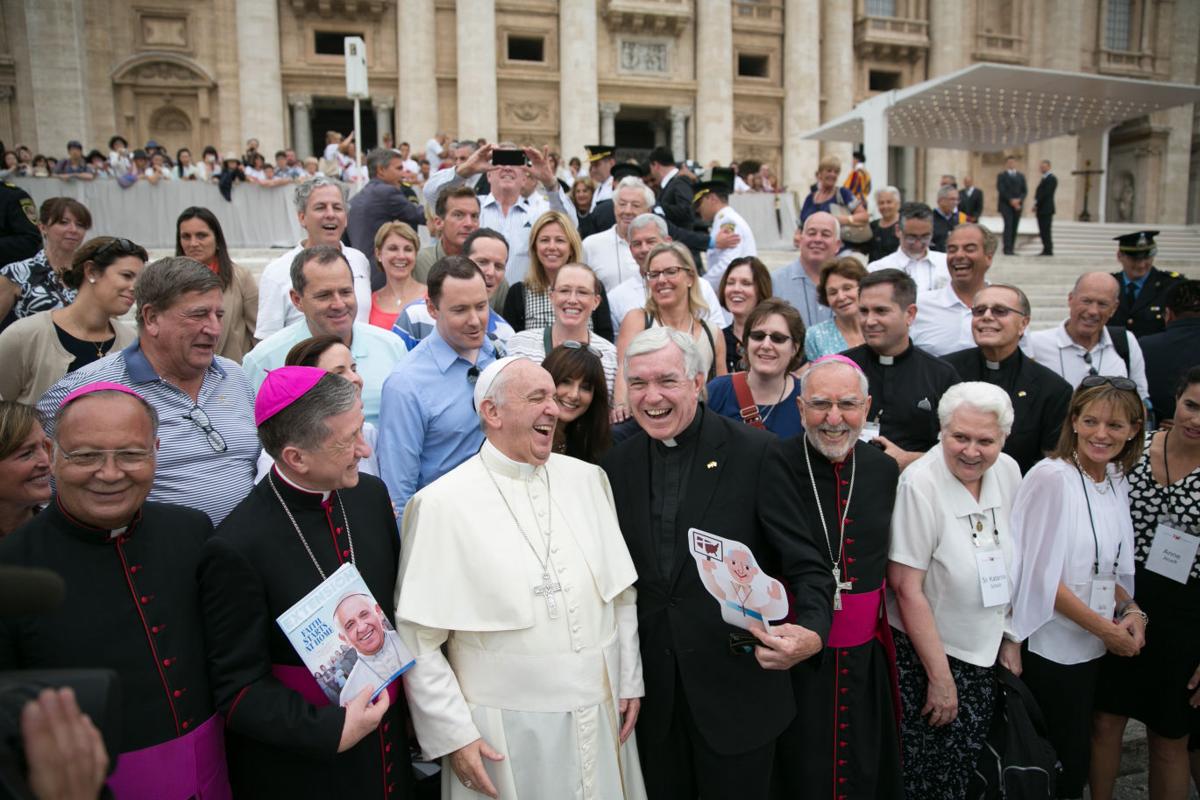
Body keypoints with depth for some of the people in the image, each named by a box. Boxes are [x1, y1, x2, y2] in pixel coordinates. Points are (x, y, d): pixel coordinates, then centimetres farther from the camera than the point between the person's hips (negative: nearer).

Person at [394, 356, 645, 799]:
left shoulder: (587, 479, 1)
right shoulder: (441, 504, -13)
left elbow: (621, 592, 8)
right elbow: (418, 639, -10)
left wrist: (630, 680, 8)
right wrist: (453, 735, -9)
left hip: (602, 714, 4)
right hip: (507, 732, -4)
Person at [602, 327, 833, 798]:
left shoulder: (755, 453, -12)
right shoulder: (618, 464, 1)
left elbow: (806, 565, -11)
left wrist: (812, 633, -29)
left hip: (737, 692, -3)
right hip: (653, 694, 4)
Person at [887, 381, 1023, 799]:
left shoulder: (1008, 472, -3)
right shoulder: (920, 484, -22)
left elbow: (1009, 562, 10)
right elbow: (906, 588, -19)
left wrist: (1012, 640, 8)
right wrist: (940, 677, -14)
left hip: (985, 655, 6)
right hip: (923, 656, -5)